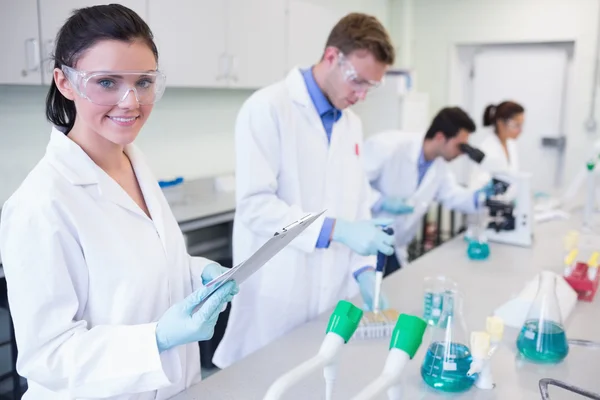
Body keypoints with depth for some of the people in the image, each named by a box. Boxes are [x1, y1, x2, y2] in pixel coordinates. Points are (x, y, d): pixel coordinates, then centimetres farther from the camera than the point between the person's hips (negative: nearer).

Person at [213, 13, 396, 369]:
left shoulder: (352, 124, 11)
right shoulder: (267, 109, -13)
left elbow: (358, 204, 13)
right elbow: (254, 204, -19)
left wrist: (363, 269, 1)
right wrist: (335, 230, -25)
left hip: (334, 293, 7)